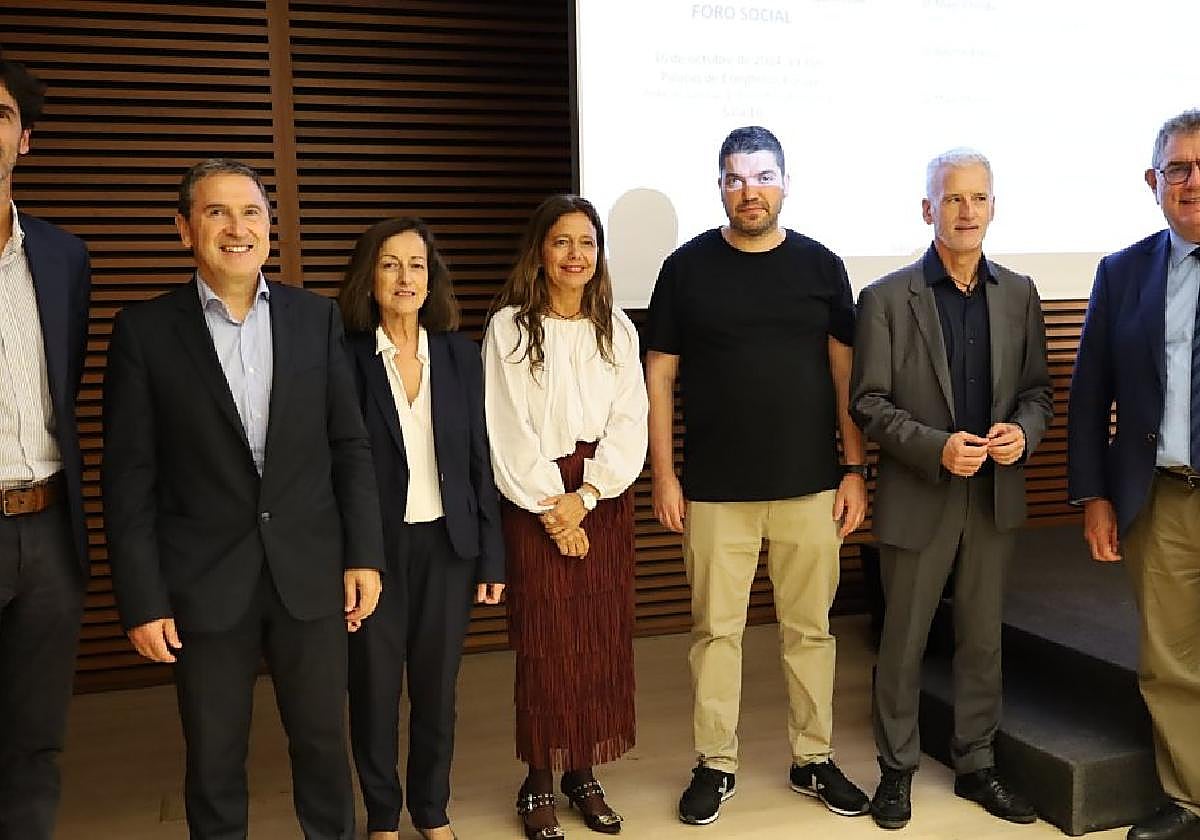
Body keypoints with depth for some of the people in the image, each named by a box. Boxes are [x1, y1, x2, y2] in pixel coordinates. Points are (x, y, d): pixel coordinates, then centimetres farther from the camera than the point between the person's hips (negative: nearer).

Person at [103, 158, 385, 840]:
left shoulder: (317, 317, 3)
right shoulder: (145, 329, -3)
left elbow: (350, 446, 4)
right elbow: (130, 477, -3)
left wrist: (365, 554, 0)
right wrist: (142, 601, -6)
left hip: (311, 573, 2)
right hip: (204, 581, -1)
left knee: (323, 739, 15)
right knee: (214, 759, 13)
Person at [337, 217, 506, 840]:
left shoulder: (460, 353, 3)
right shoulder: (346, 356, -6)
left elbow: (478, 458, 5)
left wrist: (491, 555, 4)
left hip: (447, 544, 3)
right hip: (373, 546, -2)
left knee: (437, 686, 12)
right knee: (375, 688, 9)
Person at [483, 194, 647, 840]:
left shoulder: (617, 328, 9)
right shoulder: (509, 326, -2)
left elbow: (629, 422, 2)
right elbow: (509, 431, -7)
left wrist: (585, 496, -10)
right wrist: (553, 510, -9)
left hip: (604, 496, 3)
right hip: (535, 498, -3)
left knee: (602, 637, 5)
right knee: (544, 640, 0)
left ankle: (583, 774, 19)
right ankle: (539, 784, 13)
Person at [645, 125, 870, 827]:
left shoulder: (821, 265, 4)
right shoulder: (688, 267, 1)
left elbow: (846, 374, 6)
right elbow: (660, 375, 2)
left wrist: (855, 468, 2)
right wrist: (664, 475, -2)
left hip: (811, 486, 1)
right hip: (715, 492, -1)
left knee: (810, 630, 11)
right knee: (716, 631, 7)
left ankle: (814, 760, 27)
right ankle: (716, 765, 23)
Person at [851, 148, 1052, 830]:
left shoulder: (1018, 293, 6)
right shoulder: (887, 298, -7)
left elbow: (1038, 388, 10)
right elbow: (868, 402, -8)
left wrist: (1024, 430, -11)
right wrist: (936, 448, -21)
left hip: (997, 496, 4)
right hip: (918, 498, -3)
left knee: (983, 639, 15)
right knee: (904, 642, 9)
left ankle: (977, 765, 32)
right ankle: (897, 769, 26)